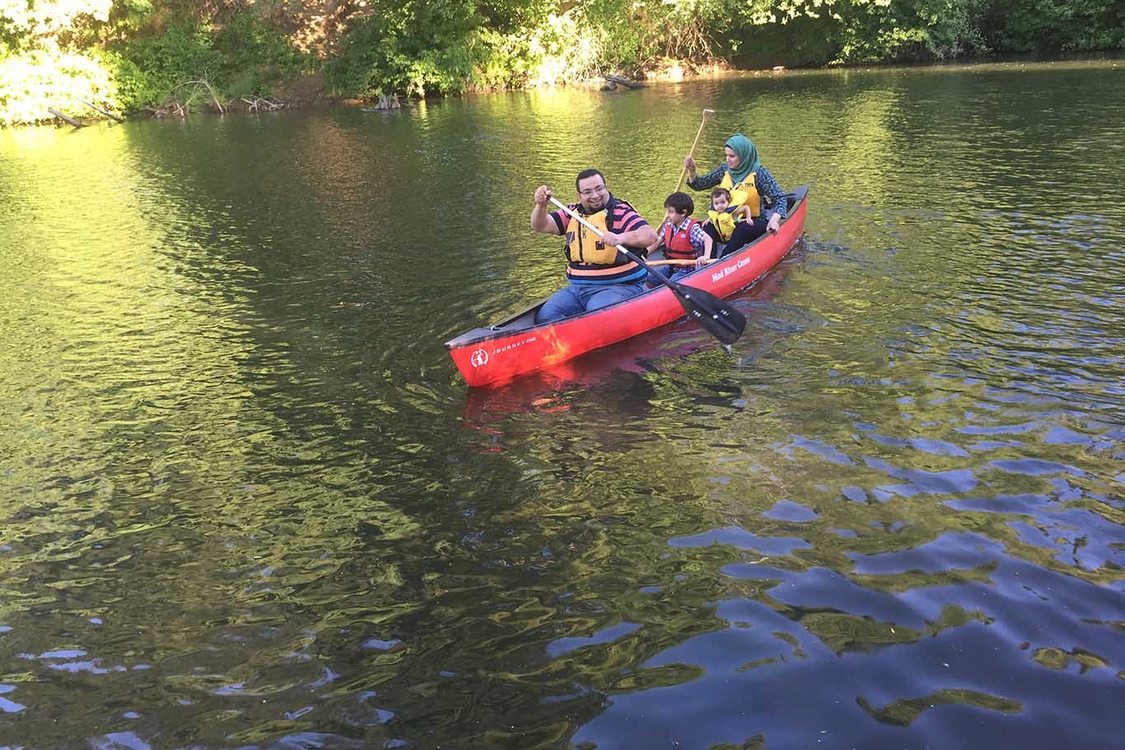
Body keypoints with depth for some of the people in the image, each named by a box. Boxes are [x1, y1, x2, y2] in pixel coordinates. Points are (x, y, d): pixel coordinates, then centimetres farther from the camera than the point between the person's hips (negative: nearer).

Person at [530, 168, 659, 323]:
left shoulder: (621, 212, -6)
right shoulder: (573, 213, 12)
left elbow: (650, 235, -22)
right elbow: (540, 226, 7)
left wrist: (620, 238, -41)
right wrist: (540, 205, -15)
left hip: (618, 287, -6)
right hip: (576, 288, 6)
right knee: (545, 316, -12)